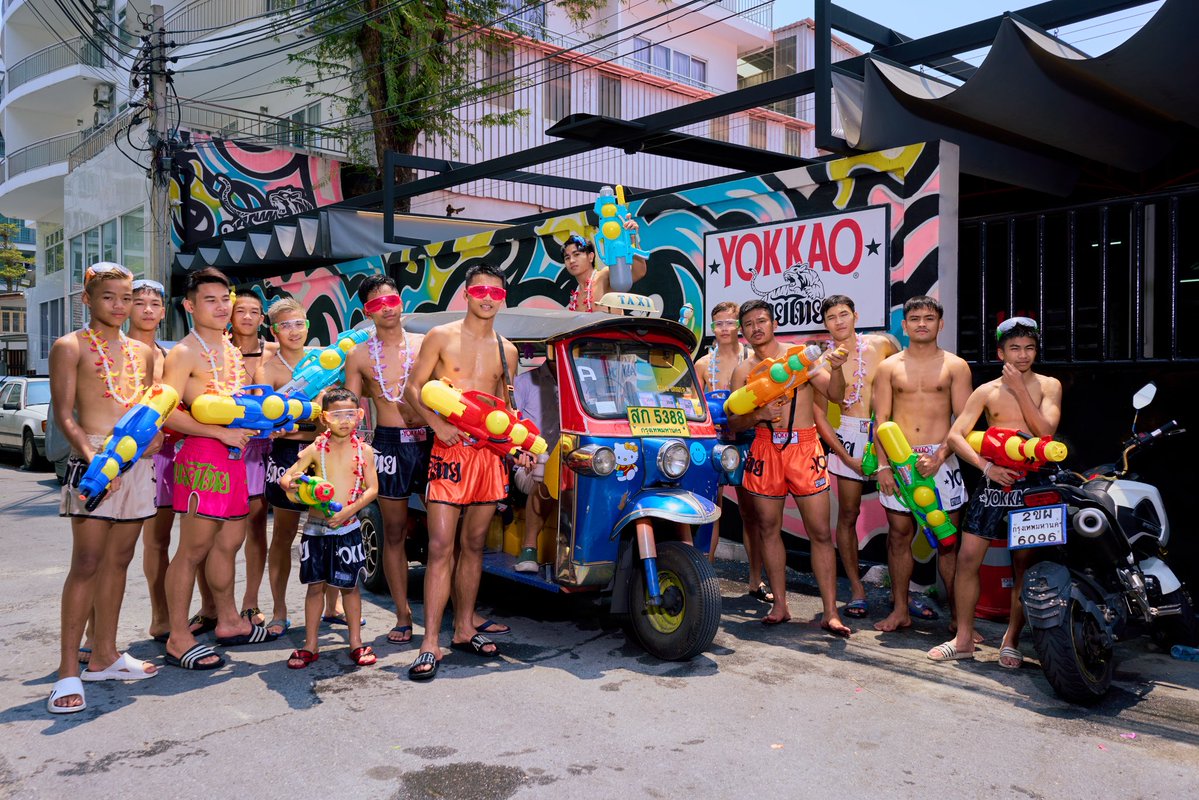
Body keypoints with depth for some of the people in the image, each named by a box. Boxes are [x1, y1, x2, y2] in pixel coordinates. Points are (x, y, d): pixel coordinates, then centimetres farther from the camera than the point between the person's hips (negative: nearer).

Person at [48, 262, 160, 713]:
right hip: (94, 459, -5)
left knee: (119, 561, 10)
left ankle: (104, 656, 20)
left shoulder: (142, 352, 17)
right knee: (87, 563, -8)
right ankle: (68, 671, -2)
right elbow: (64, 415, -7)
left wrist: (154, 433, -2)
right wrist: (91, 457, -20)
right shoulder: (71, 347, 0)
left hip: (138, 461, 6)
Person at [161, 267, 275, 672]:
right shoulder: (184, 352, -8)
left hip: (234, 453, 8)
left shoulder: (232, 350, 18)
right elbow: (168, 412, -17)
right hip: (203, 456, -8)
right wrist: (223, 433, -19)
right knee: (194, 548, -4)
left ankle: (229, 622, 29)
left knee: (230, 541, 16)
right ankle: (178, 638, 5)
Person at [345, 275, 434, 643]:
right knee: (394, 531, 5)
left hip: (429, 440, 0)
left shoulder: (425, 344, 6)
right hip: (389, 444, 1)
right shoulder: (360, 356, 7)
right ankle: (403, 615, 15)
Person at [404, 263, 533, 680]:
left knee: (473, 545, 11)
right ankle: (430, 644, -6)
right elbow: (413, 388, 1)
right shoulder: (441, 337, 2)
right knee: (441, 547, -9)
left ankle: (465, 629, 22)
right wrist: (438, 423, -15)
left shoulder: (506, 350, 14)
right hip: (450, 450, -4)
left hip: (490, 453, 5)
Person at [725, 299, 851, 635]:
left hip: (804, 447, -2)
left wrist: (836, 369, -19)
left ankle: (830, 613, 2)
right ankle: (779, 605, 20)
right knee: (768, 528, 7)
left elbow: (835, 395, 0)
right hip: (765, 448, 2)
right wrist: (759, 414, -13)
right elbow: (733, 422, 6)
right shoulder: (743, 370, 8)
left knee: (820, 532, -4)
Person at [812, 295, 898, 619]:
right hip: (848, 437, -1)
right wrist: (846, 456, -6)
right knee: (848, 515, 2)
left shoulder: (881, 344, 1)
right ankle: (857, 589, 14)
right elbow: (819, 415, 0)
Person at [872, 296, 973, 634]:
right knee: (899, 536, 5)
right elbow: (881, 420, 5)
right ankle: (901, 610, 15)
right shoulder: (889, 367, 8)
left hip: (941, 458, -1)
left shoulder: (955, 366, 5)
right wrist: (883, 465, -5)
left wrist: (940, 456, -14)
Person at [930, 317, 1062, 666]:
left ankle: (1011, 640, 17)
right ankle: (964, 639, 8)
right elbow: (955, 435, 2)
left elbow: (1046, 430, -10)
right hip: (994, 480, 1)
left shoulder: (1048, 386, 6)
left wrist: (1019, 388, -10)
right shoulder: (986, 391, 8)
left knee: (1023, 565, 3)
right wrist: (985, 466, -11)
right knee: (968, 558, -3)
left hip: (1032, 483, -1)